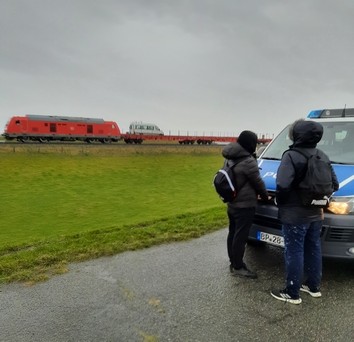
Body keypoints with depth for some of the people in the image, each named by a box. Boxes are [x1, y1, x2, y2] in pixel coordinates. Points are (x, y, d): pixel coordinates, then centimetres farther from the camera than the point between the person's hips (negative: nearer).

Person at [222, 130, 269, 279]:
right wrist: (265, 195, 6)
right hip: (244, 205, -9)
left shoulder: (231, 158, 10)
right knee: (240, 235, -2)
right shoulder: (248, 161, -20)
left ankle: (233, 262, 26)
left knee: (233, 233, 15)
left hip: (232, 203, 10)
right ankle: (237, 267, 6)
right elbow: (257, 182, -12)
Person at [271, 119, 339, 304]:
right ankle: (313, 286, 34)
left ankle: (292, 293, 13)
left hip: (294, 215, -7)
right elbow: (334, 184, 10)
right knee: (313, 250, 19)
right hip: (315, 214, 8)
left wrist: (280, 202, -10)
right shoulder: (322, 156, 7)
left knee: (294, 253, 2)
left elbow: (283, 185, -28)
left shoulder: (291, 155, -19)